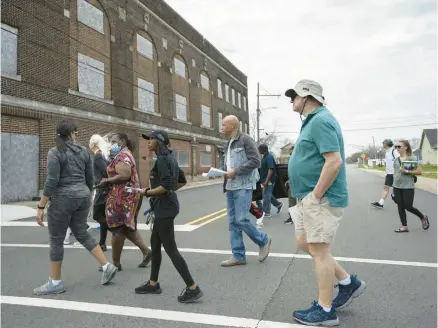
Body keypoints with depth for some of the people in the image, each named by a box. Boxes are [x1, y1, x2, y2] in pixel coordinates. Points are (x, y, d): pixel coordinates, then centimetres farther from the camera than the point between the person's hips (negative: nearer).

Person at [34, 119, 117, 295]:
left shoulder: (55, 152, -9)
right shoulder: (84, 151, 6)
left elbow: (51, 182, -16)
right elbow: (90, 178, 11)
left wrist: (41, 207, -11)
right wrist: (88, 196, 26)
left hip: (63, 199, -6)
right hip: (82, 197, 6)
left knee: (56, 240, 7)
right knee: (82, 234, 18)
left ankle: (55, 283, 17)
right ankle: (107, 266, 14)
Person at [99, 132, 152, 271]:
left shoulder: (122, 156, -14)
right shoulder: (126, 154, 18)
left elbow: (124, 176, -25)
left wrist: (107, 181, -13)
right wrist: (108, 180, 10)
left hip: (122, 197, -10)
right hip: (128, 196, 10)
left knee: (117, 229, 0)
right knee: (128, 228, 16)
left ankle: (115, 263, 11)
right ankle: (146, 251, 15)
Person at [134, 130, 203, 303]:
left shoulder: (162, 159, -16)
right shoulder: (169, 158, 13)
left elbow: (166, 186, -25)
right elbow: (182, 181, 21)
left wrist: (146, 192, -15)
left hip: (164, 208, -10)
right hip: (164, 207, 10)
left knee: (170, 249, -5)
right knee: (155, 244, 18)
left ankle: (193, 288, 1)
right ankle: (153, 283, 31)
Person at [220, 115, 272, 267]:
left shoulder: (245, 139, -8)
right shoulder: (229, 143, 18)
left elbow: (256, 161, -16)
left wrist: (235, 171, -18)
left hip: (243, 186, -8)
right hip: (230, 187, 8)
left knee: (242, 219, -10)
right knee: (233, 222, 7)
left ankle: (263, 241, 16)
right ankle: (238, 256, 15)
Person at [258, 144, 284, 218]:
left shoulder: (269, 157, -16)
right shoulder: (264, 157, 14)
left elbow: (271, 170, -22)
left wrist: (266, 181, -26)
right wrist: (264, 181, 21)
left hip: (269, 181, -10)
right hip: (265, 180, 10)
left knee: (266, 196, -4)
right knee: (268, 195, 15)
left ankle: (266, 212, 3)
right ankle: (278, 204, 28)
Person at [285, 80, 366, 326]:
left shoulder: (321, 121, -16)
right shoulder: (314, 121, 17)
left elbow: (334, 161, -26)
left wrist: (316, 195, -21)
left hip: (321, 199, -10)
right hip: (309, 198, 10)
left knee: (318, 251, -1)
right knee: (304, 244, 17)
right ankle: (349, 283, 29)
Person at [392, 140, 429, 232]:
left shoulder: (412, 159, -7)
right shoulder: (396, 160, 8)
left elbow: (420, 172, -9)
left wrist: (407, 171, -18)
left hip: (408, 187, -5)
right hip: (397, 187, 5)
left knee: (408, 207, 1)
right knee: (400, 207, 6)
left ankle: (423, 218, 29)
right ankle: (404, 226, 14)